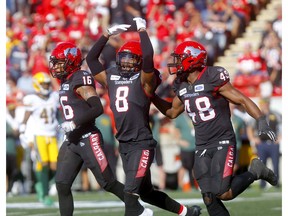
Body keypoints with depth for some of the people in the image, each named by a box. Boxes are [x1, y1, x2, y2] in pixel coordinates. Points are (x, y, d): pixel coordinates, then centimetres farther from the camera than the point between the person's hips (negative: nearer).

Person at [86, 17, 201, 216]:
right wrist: (108, 34, 12)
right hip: (124, 145, 7)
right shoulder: (111, 78, 11)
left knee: (130, 192, -16)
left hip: (142, 144, -7)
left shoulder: (144, 79, -6)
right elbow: (91, 58, 15)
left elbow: (148, 56, -23)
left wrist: (142, 30, -12)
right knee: (146, 192, 18)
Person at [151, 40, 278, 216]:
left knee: (223, 193, -18)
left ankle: (255, 171, 6)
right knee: (209, 198, -1)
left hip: (223, 143, -6)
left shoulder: (212, 79, -13)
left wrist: (262, 123, -21)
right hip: (202, 148, 6)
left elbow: (243, 101, -10)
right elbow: (172, 112, 26)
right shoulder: (182, 86, 8)